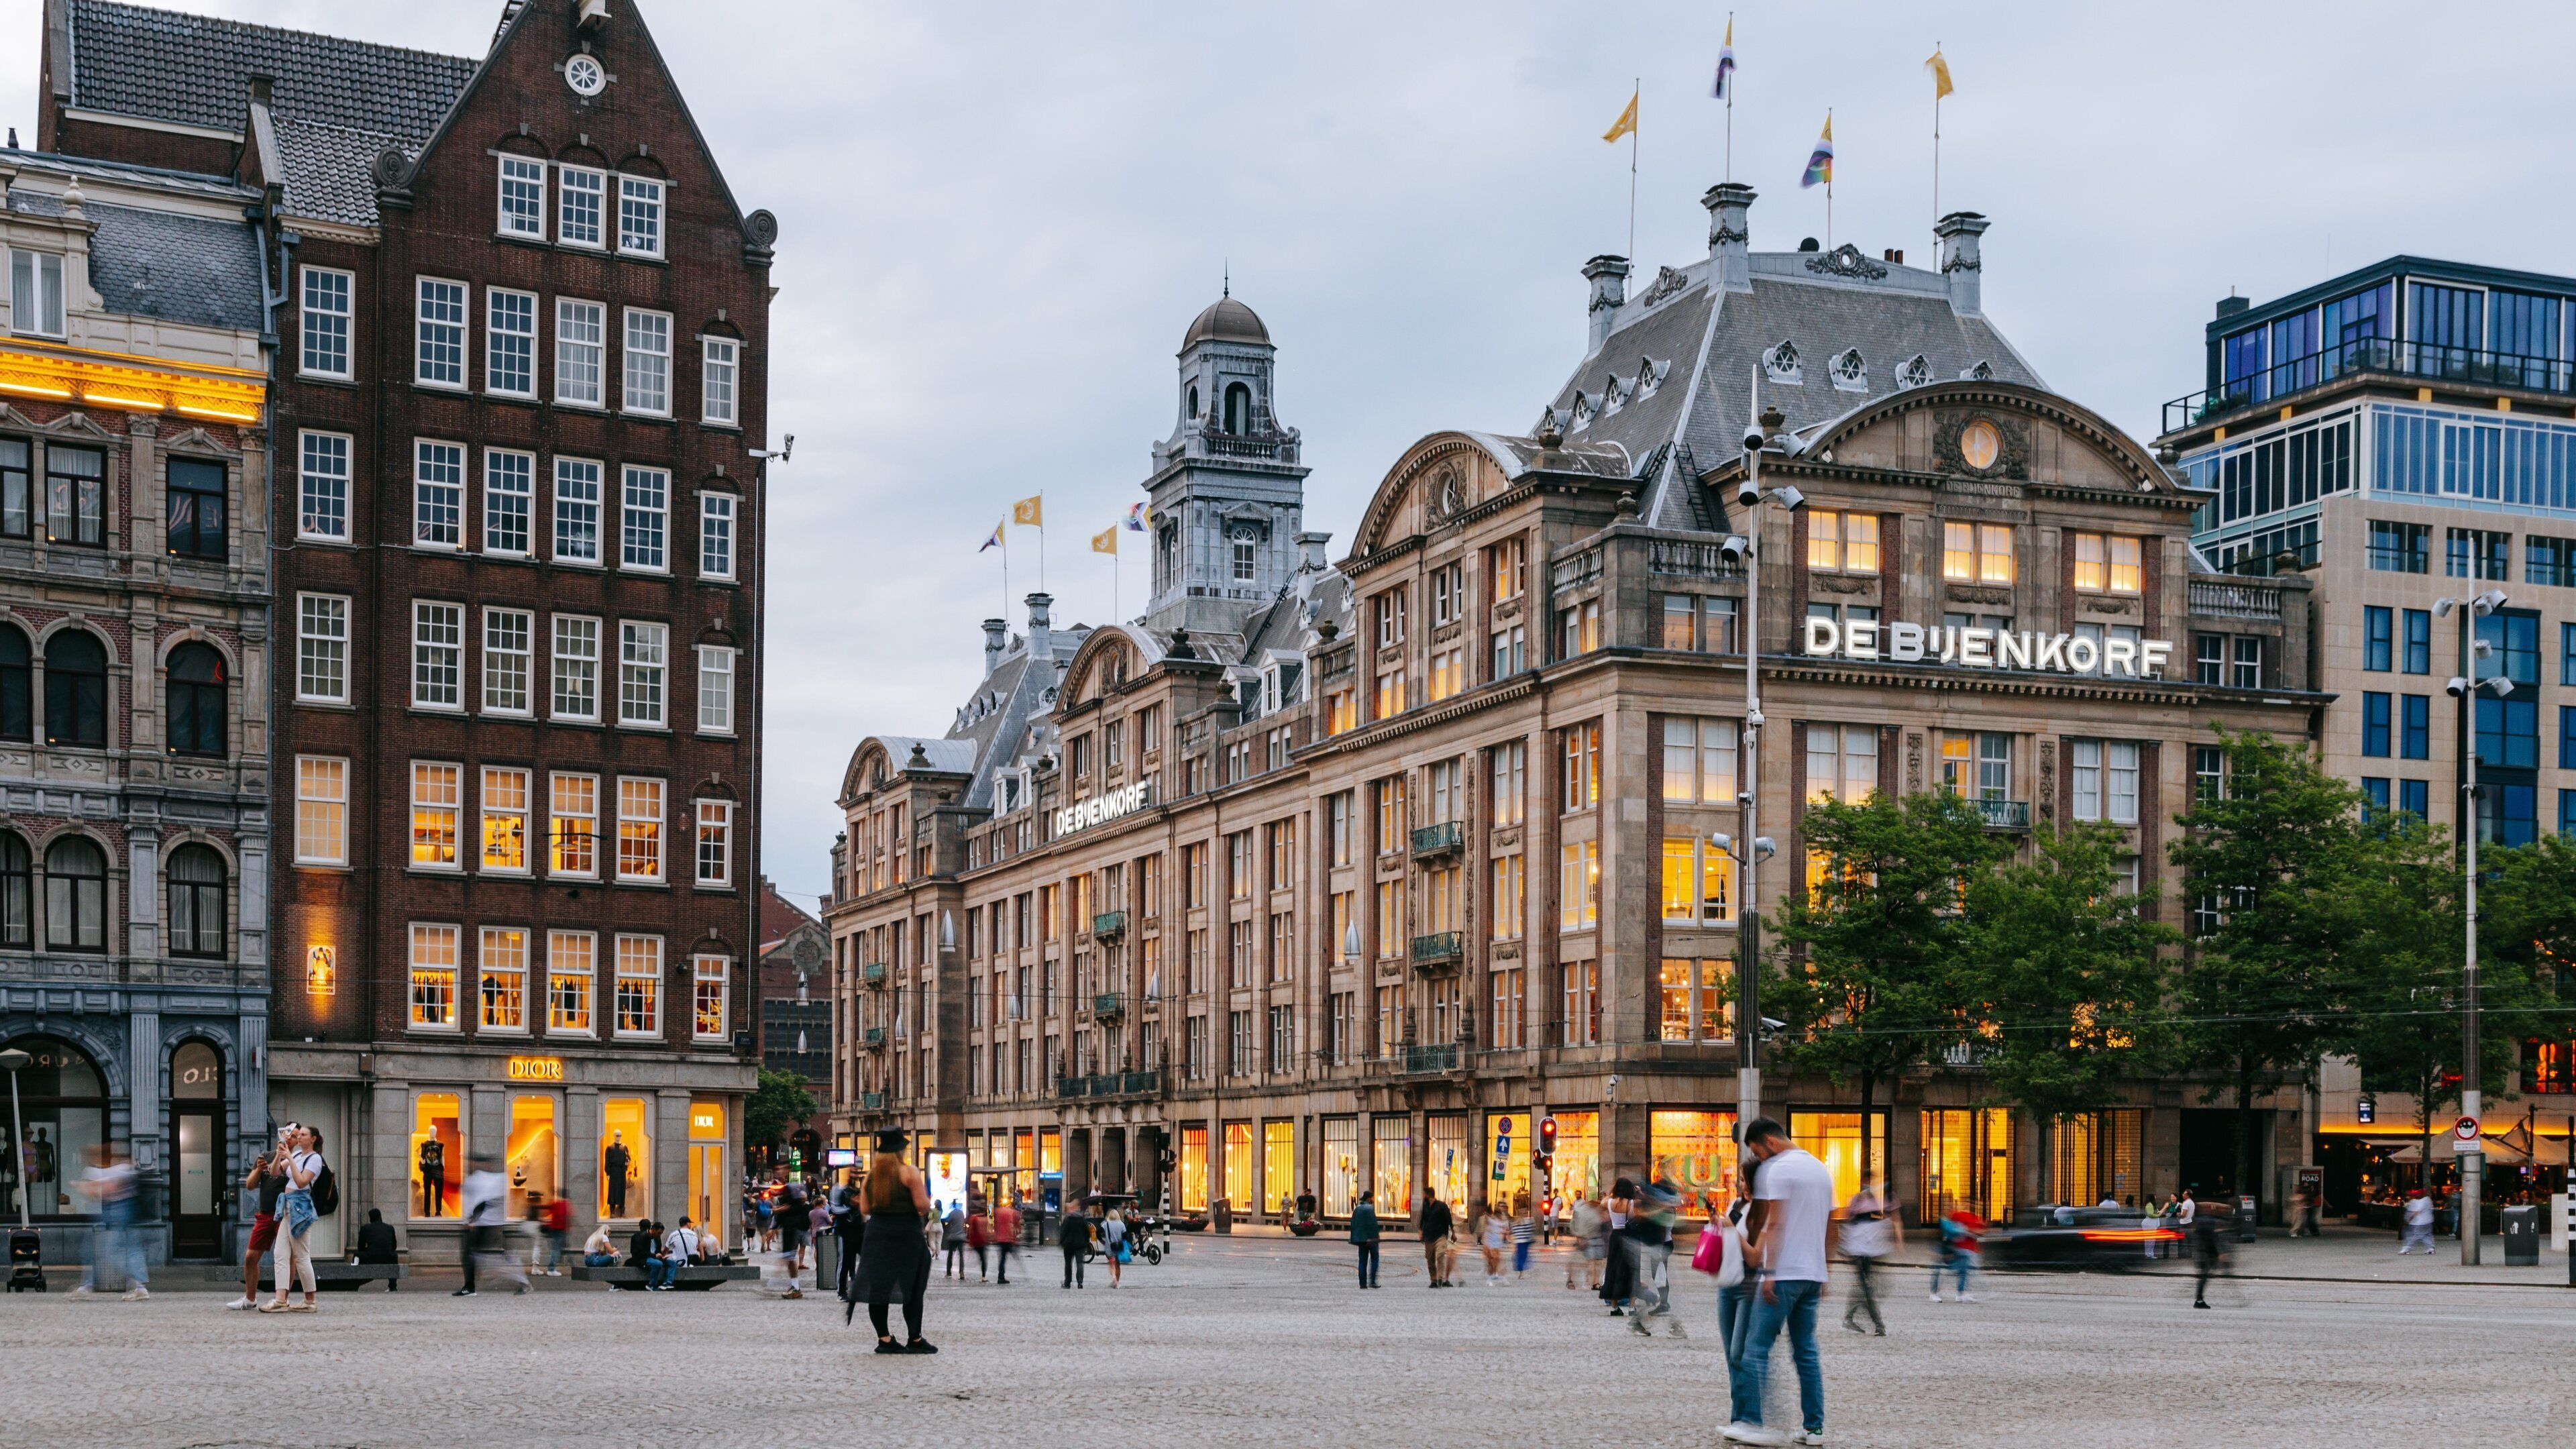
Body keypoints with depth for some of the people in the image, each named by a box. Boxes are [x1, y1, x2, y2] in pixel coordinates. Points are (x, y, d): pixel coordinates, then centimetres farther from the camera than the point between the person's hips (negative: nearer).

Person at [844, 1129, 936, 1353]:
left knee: (878, 1287, 6)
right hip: (907, 1234, -4)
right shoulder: (909, 1172, -9)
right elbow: (923, 1206, -14)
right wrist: (928, 1206, 7)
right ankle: (915, 1339, 7)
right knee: (913, 1288, 5)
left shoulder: (871, 1174, 6)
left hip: (877, 1233, 4)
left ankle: (884, 1338, 6)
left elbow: (865, 1209, 7)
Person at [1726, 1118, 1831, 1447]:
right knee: (1807, 1352, 9)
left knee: (1757, 1348, -5)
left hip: (1784, 1273, -8)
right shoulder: (1821, 1169, 18)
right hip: (1814, 1274, 8)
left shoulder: (1779, 1169, -8)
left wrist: (1769, 1272, -15)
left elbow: (1775, 1224, -14)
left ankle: (1751, 1422, -9)